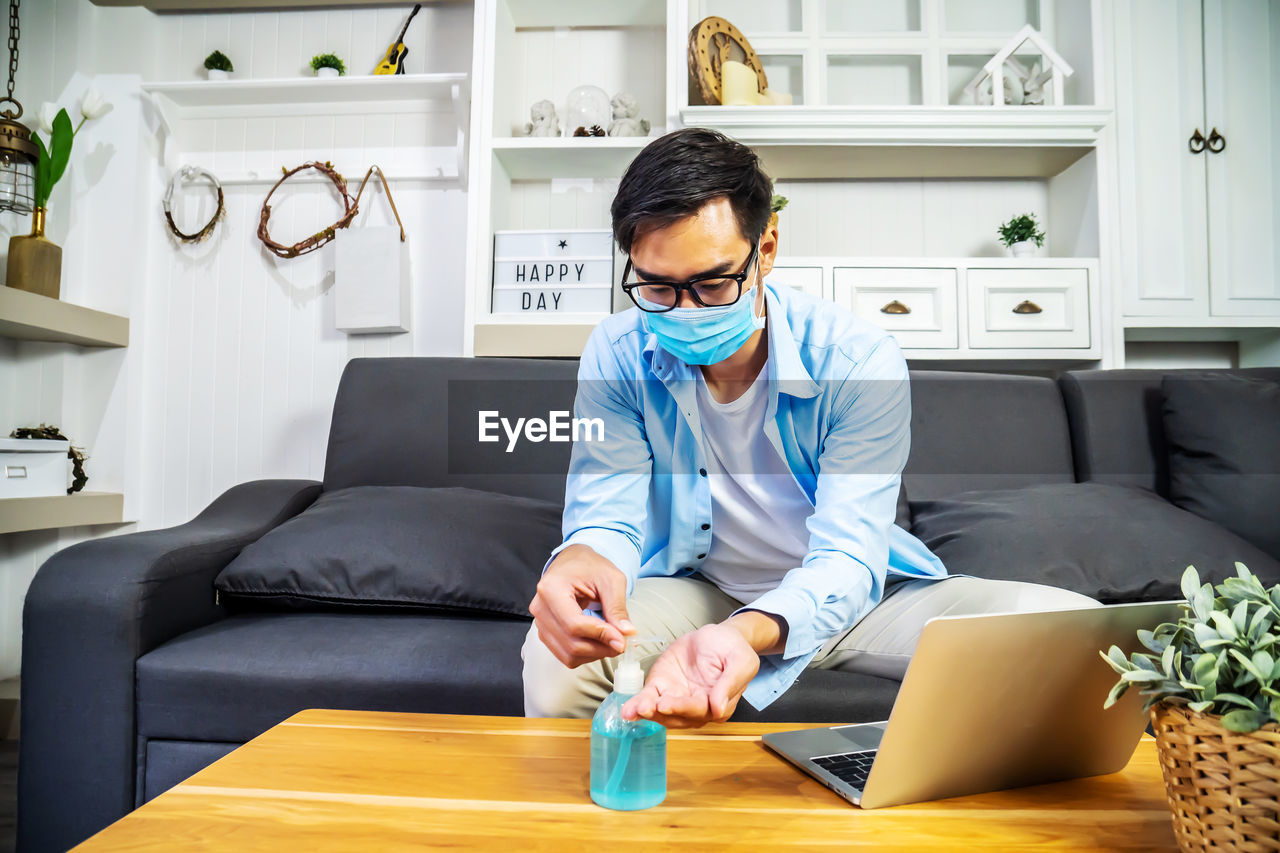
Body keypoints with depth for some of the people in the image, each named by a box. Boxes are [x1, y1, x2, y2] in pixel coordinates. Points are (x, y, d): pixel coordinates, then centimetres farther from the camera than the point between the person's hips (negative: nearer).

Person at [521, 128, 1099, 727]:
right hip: (695, 590, 0)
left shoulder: (861, 362, -20)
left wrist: (748, 634, -51)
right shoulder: (616, 356, -12)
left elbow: (846, 560, -27)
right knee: (557, 656, -32)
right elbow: (607, 518, -15)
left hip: (838, 596, 1)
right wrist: (583, 560, -43)